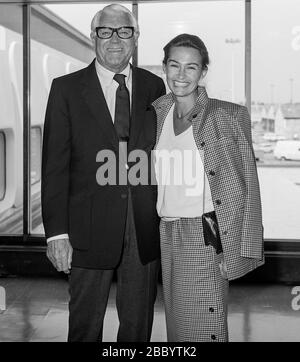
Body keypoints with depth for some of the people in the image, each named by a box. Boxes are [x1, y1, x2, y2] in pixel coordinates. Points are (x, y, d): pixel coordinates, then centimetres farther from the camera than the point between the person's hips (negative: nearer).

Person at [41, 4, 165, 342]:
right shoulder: (66, 89, -1)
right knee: (85, 325, 11)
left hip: (146, 227, 2)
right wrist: (57, 232, -10)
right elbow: (54, 165, -4)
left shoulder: (154, 86, 7)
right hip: (90, 229, -2)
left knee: (138, 322, 15)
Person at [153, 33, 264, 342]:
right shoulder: (157, 114, 9)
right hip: (167, 236, 4)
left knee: (205, 328, 0)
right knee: (176, 326, 12)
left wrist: (247, 248, -9)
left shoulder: (229, 116, -4)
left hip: (207, 236, -4)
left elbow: (248, 187, -4)